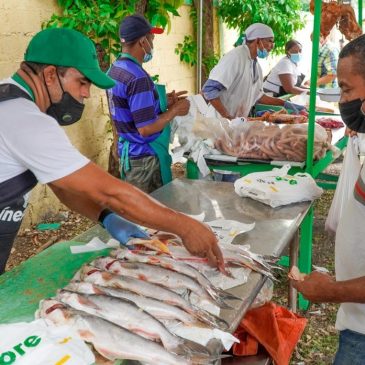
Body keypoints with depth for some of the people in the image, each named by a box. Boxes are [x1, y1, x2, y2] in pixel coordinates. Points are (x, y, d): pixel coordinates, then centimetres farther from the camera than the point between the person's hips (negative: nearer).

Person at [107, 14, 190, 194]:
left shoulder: (114, 69, 6)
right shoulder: (138, 77, -24)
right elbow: (146, 129, -25)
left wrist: (164, 102, 11)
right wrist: (175, 110, -13)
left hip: (128, 152, 9)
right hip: (144, 158, -9)